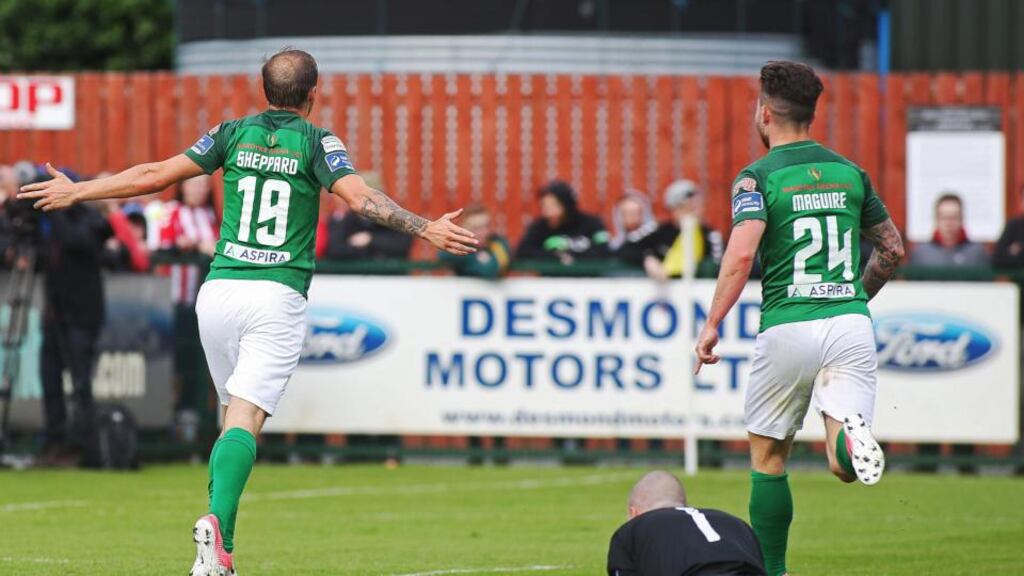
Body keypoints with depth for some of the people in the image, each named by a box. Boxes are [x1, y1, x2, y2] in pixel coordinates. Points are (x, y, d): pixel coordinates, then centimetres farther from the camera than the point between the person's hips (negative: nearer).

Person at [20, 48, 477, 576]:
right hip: (279, 295, -3)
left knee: (235, 412, 16)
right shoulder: (316, 142, 2)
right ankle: (218, 523, -33)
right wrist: (426, 229, -12)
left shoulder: (234, 134, 10)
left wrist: (76, 193, 19)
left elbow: (154, 176, 9)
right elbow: (360, 197, -13)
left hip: (219, 290, 3)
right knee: (245, 419, -11)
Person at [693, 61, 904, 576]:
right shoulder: (850, 173, 12)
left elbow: (742, 253, -17)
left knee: (767, 455, 15)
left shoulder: (758, 177, -3)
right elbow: (893, 249, 19)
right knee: (845, 467, -4)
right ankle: (850, 434, -38)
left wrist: (712, 324, -12)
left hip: (788, 328, -3)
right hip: (851, 322, 3)